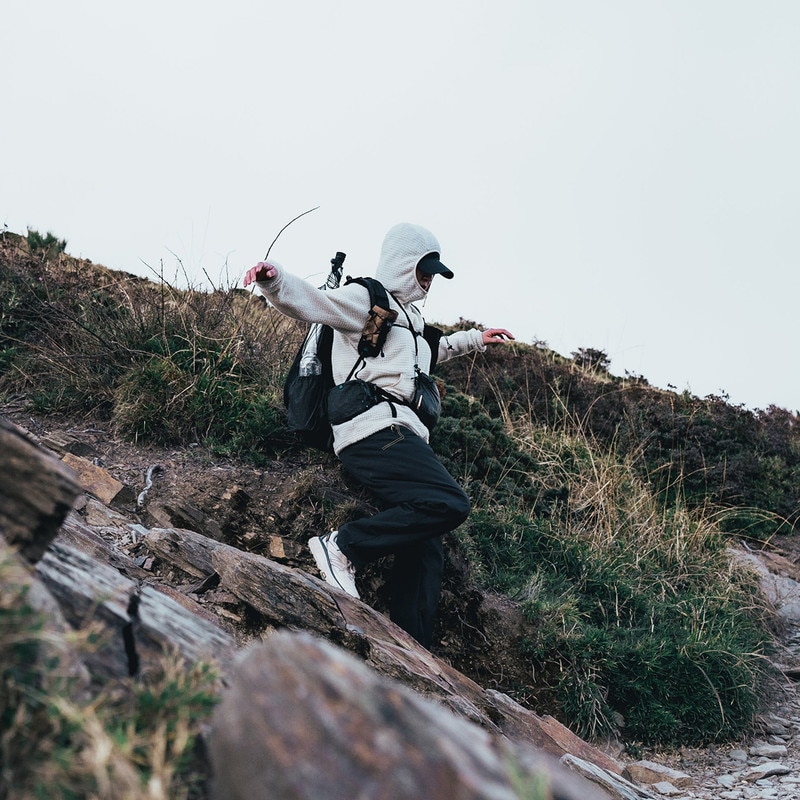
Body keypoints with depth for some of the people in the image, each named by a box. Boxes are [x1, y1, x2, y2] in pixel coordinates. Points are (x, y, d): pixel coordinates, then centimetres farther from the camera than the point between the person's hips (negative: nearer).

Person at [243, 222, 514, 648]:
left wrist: (474, 338, 57)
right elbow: (309, 301, -15)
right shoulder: (367, 298, 1)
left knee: (424, 549, 3)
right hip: (373, 426, -10)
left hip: (401, 432, 10)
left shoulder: (407, 315, 31)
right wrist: (274, 279, -35)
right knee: (449, 503, -26)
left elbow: (429, 351, 52)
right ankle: (343, 547, -17)